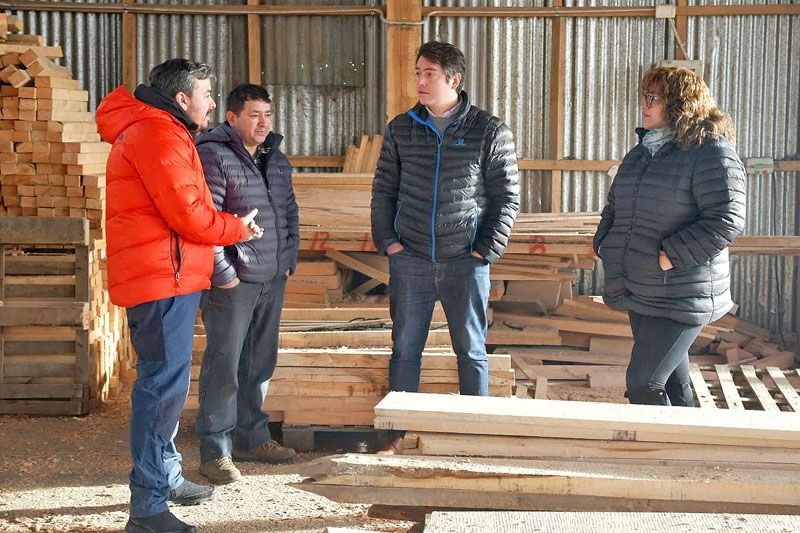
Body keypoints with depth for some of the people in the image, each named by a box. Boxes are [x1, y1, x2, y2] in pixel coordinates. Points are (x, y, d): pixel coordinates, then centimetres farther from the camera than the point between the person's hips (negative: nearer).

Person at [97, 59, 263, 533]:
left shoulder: (165, 134, 21)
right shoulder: (157, 135, -14)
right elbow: (187, 214, -19)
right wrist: (238, 229, -4)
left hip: (170, 278, 12)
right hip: (163, 279, -12)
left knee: (167, 381, 20)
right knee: (164, 384, -12)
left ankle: (165, 476, 34)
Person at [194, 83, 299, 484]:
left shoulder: (276, 160, 15)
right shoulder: (213, 156, -11)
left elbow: (289, 212, 24)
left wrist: (289, 259, 14)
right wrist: (222, 274, -17)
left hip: (272, 281, 8)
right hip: (233, 283, -8)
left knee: (260, 364, 15)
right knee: (223, 367, -4)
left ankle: (252, 437, 27)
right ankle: (214, 451, 4)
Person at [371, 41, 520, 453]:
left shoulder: (490, 132, -3)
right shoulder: (401, 129, 6)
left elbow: (507, 198, 0)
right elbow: (383, 190, 12)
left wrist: (486, 250, -7)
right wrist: (387, 241, 1)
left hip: (465, 264, -2)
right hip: (410, 261, 2)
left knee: (471, 351, 8)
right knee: (405, 349, 7)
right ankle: (401, 432, 18)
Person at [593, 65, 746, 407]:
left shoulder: (712, 153, -13)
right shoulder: (642, 151, 13)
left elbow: (726, 220, -22)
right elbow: (615, 205, 24)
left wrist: (670, 256, -23)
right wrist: (604, 242, 6)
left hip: (680, 298, -8)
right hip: (640, 292, 8)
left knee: (643, 384, -12)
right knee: (672, 382, 16)